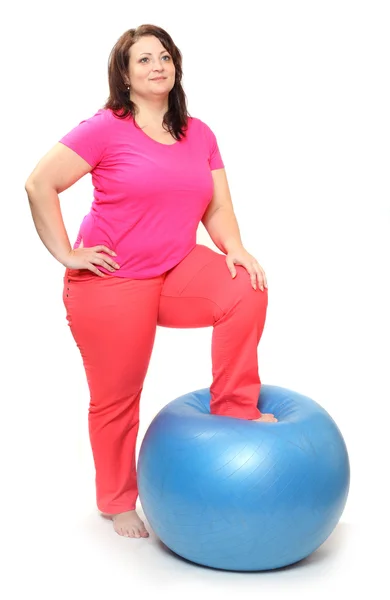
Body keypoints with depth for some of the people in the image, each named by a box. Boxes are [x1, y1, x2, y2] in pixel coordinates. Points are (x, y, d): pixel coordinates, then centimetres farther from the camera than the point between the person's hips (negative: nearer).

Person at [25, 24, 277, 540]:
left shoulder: (199, 135, 5)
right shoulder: (106, 128, -10)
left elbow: (217, 209, 7)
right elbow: (39, 184, -13)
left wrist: (235, 249, -12)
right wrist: (66, 253, -14)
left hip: (177, 269, 4)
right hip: (112, 282, -4)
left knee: (246, 291, -23)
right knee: (117, 398, 7)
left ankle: (234, 409, -6)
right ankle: (117, 502, 31)